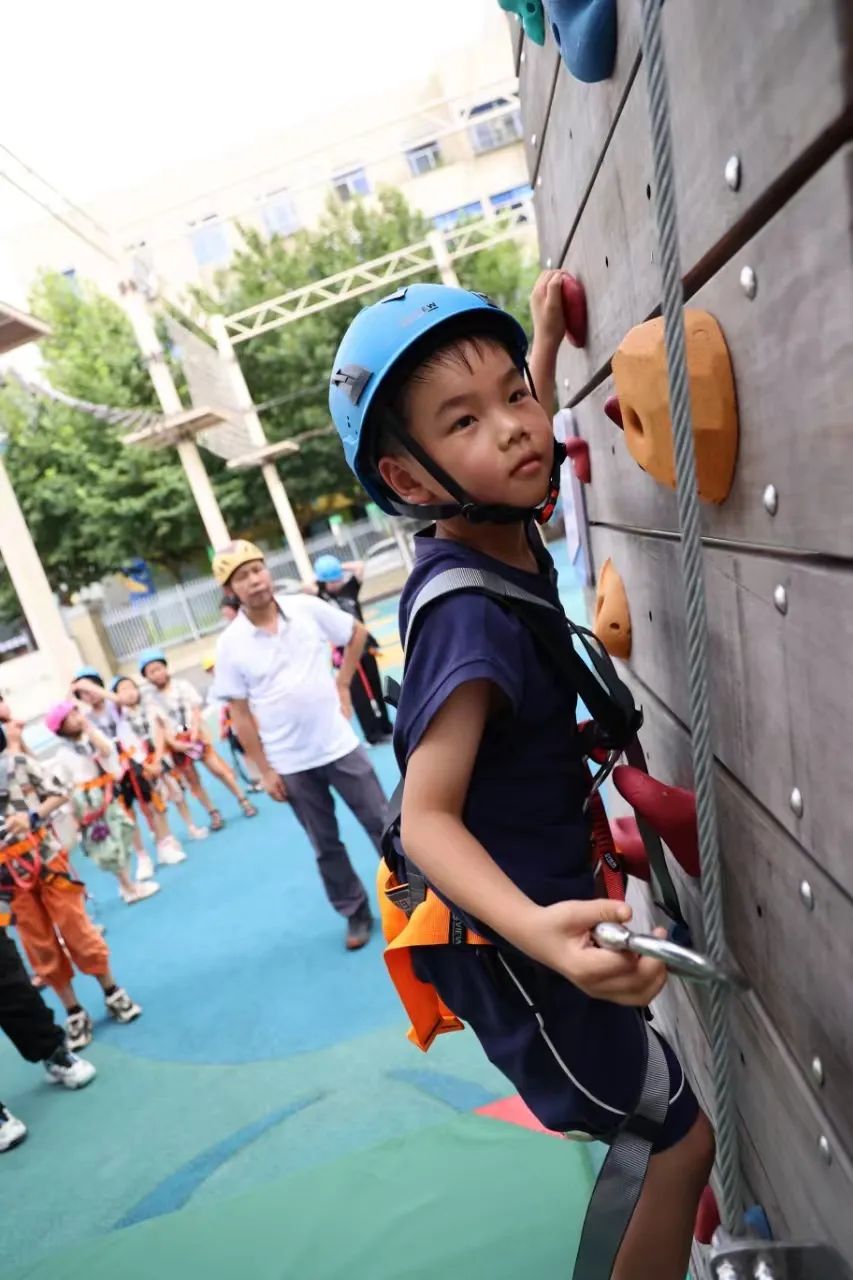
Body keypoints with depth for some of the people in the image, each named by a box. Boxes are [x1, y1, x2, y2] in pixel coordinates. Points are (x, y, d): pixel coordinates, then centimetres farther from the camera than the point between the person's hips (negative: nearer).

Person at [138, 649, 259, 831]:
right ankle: (214, 813, 15)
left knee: (219, 769, -8)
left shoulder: (182, 684, 0)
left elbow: (196, 710, -2)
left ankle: (244, 800, 4)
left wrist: (194, 731, -16)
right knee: (193, 781, 4)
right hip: (176, 743, 0)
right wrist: (173, 742, -22)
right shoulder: (150, 697, -4)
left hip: (196, 735, 0)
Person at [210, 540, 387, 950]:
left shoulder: (309, 608, -7)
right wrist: (264, 770, -5)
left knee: (383, 824, 11)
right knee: (326, 846, 15)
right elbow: (240, 714, -5)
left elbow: (358, 632, 9)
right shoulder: (230, 644, -10)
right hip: (291, 765, 0)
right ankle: (356, 914, 34)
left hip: (340, 745, 1)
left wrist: (342, 684, 3)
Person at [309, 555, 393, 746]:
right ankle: (372, 734, 10)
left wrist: (340, 568, -1)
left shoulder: (349, 588, 2)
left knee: (375, 689, 14)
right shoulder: (320, 595, -6)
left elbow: (359, 566, -3)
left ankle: (385, 726, 29)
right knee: (359, 695, 1)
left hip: (364, 645, 3)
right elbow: (307, 587, -23)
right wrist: (319, 578, -8)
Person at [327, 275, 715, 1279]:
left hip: (534, 893, 9)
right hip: (503, 930, -9)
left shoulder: (504, 526, -6)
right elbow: (426, 817, -32)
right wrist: (539, 930, -47)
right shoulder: (470, 613, -32)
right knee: (682, 1138, 11)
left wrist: (544, 338, 15)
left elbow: (519, 452, 18)